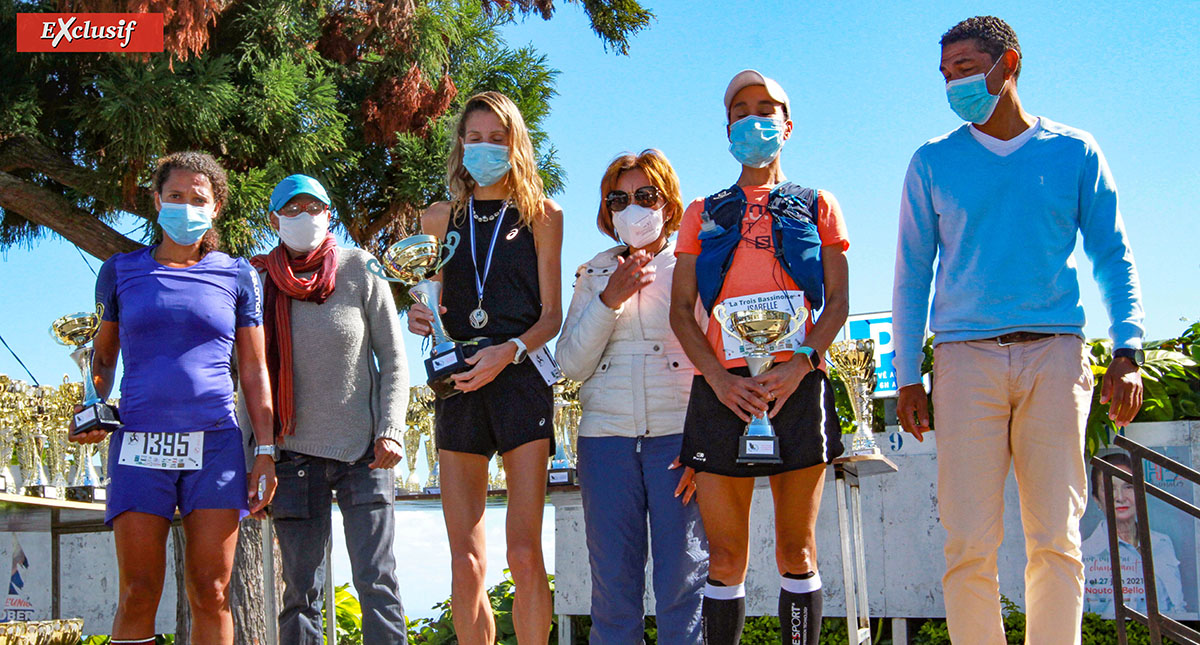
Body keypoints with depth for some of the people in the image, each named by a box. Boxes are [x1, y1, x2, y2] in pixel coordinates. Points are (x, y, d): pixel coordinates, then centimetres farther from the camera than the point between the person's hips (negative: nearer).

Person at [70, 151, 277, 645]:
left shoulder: (236, 277, 9)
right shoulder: (121, 271, 11)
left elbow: (253, 370, 10)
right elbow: (104, 355, 22)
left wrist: (266, 450, 3)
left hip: (214, 443, 0)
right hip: (140, 442, 0)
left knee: (210, 595, -1)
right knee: (138, 597, -4)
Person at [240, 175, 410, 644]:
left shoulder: (360, 271, 0)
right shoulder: (260, 282, 4)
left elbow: (393, 360, 3)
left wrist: (390, 431, -9)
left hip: (362, 452, -1)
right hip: (295, 454, 2)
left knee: (377, 582, -4)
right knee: (300, 591, 4)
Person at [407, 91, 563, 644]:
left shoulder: (541, 215, 8)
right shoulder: (440, 218, 16)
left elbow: (551, 315, 4)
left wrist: (508, 351, -15)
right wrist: (418, 316, -2)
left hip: (521, 379, -3)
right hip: (457, 384, 3)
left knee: (524, 554, -10)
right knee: (465, 563, 0)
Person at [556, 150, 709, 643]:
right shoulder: (594, 275, 15)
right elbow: (571, 365, 6)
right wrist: (611, 298, -5)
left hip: (678, 434, -2)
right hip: (606, 435, 2)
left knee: (683, 582, -3)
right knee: (613, 583, 3)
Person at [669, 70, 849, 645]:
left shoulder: (816, 206, 16)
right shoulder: (704, 214, 17)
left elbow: (837, 302, 7)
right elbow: (681, 310, 9)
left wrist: (800, 365, -11)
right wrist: (719, 377, -8)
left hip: (797, 384, -1)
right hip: (723, 388, 1)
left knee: (797, 551, 2)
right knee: (725, 556, -1)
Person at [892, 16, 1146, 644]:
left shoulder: (1074, 151, 12)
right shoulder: (933, 162, 12)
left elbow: (1113, 256, 11)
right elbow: (911, 273, 12)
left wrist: (1127, 351, -2)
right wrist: (907, 376, 6)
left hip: (1055, 356, 0)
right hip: (966, 356, 0)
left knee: (1056, 539, -2)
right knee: (970, 546, -5)